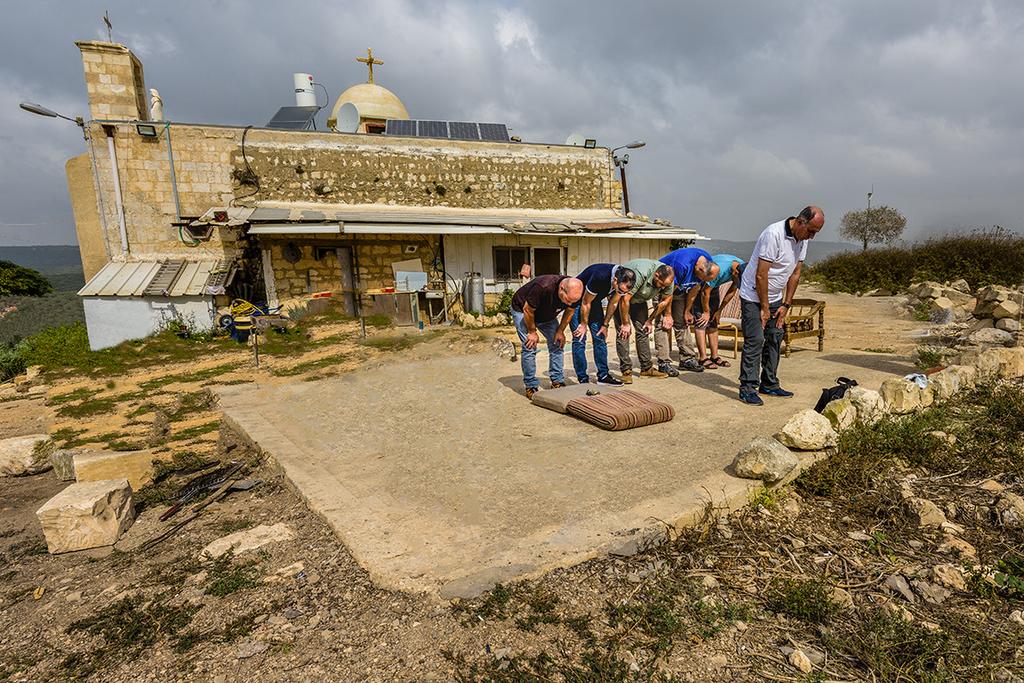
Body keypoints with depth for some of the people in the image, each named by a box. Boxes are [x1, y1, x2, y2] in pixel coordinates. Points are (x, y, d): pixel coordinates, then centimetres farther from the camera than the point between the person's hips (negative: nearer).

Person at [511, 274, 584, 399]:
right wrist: (532, 332, -17)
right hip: (522, 310, -6)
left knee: (557, 344, -2)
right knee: (530, 347, -14)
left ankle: (557, 381, 8)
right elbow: (528, 310, -29)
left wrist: (560, 331, -5)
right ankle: (531, 386, -4)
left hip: (547, 314, 6)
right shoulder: (543, 287, -43)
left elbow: (569, 311, -3)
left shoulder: (574, 293, -24)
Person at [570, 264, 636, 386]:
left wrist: (605, 324, 2)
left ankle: (603, 376, 9)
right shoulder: (600, 277, -38)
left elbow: (613, 303, -3)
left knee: (600, 337, 2)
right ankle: (582, 380, -4)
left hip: (595, 300, 6)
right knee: (579, 340, -8)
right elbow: (586, 303, -24)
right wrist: (584, 324, -13)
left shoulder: (623, 282, -19)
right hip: (577, 300, -6)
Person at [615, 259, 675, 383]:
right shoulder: (640, 274, -39)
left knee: (643, 331, 2)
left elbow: (666, 300, -2)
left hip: (639, 299, 6)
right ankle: (626, 370, -10)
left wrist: (650, 320, 0)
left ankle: (646, 368, 9)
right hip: (620, 296, -6)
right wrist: (626, 324, -24)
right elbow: (625, 300, -34)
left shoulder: (668, 278, -18)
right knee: (624, 332, -14)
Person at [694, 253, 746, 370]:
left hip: (713, 285, 7)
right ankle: (703, 358, -14)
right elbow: (705, 292, -27)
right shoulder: (720, 269, -38)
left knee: (713, 322, 4)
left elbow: (732, 291, -2)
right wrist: (706, 312, -13)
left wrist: (719, 310, 0)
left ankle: (715, 356, 7)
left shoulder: (743, 268, -16)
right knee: (701, 322, -13)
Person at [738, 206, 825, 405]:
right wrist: (764, 308, -18)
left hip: (774, 297, 8)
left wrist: (786, 305, 4)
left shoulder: (802, 239, 2)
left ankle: (769, 384, 17)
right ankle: (747, 388, -5)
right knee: (755, 340, -11)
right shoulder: (774, 234, -24)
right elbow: (761, 275, -23)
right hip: (753, 296, -8)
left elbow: (795, 274, 8)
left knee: (775, 338, 7)